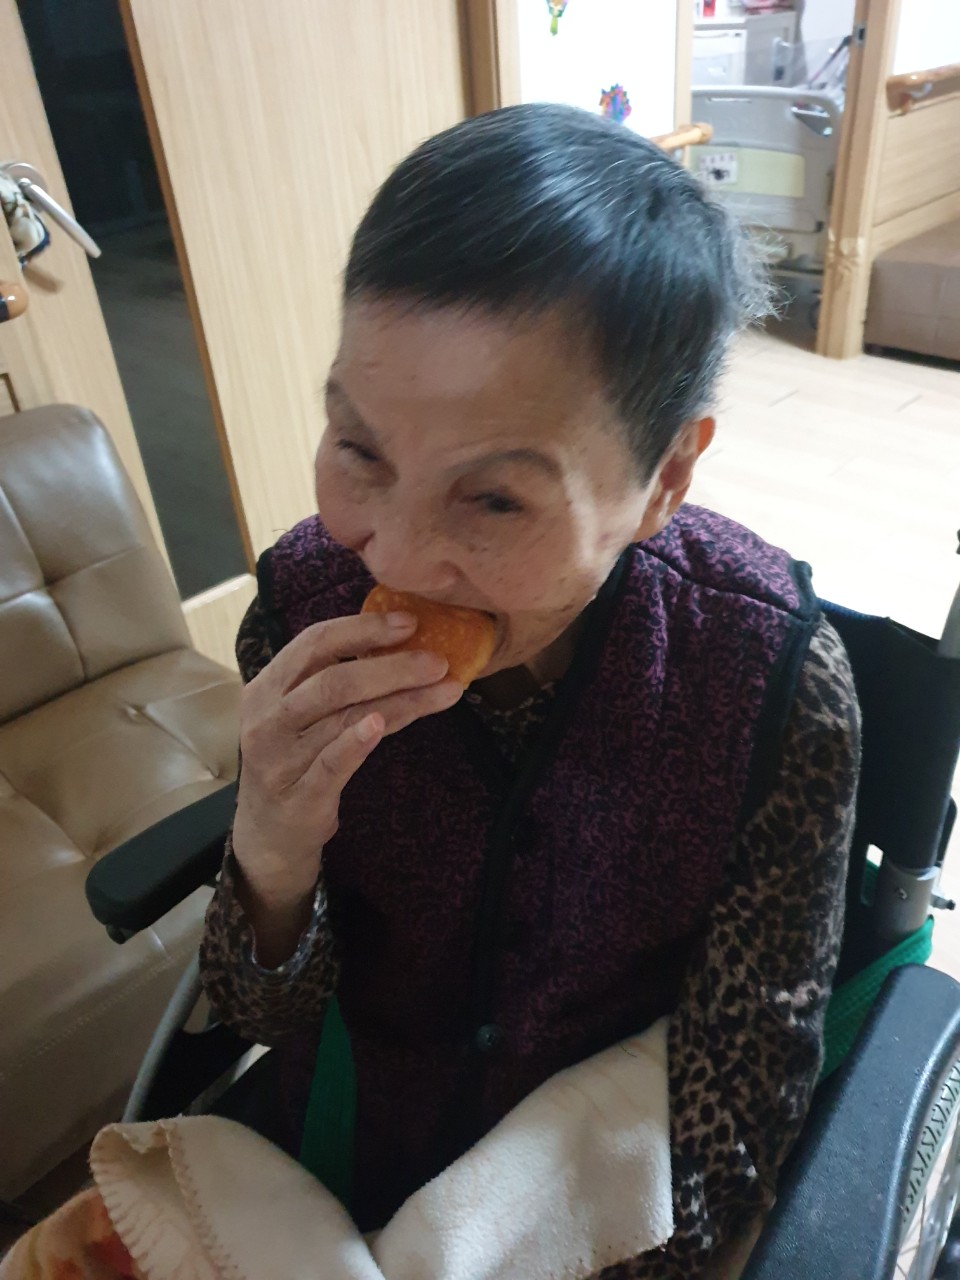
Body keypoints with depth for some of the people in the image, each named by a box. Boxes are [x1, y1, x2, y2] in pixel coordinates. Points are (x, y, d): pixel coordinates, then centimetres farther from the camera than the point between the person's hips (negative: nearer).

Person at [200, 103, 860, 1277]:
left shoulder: (777, 681, -25)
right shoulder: (305, 604, -20)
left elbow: (745, 1091, -14)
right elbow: (269, 1021, -12)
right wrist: (272, 864, -30)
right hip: (354, 1161, 1)